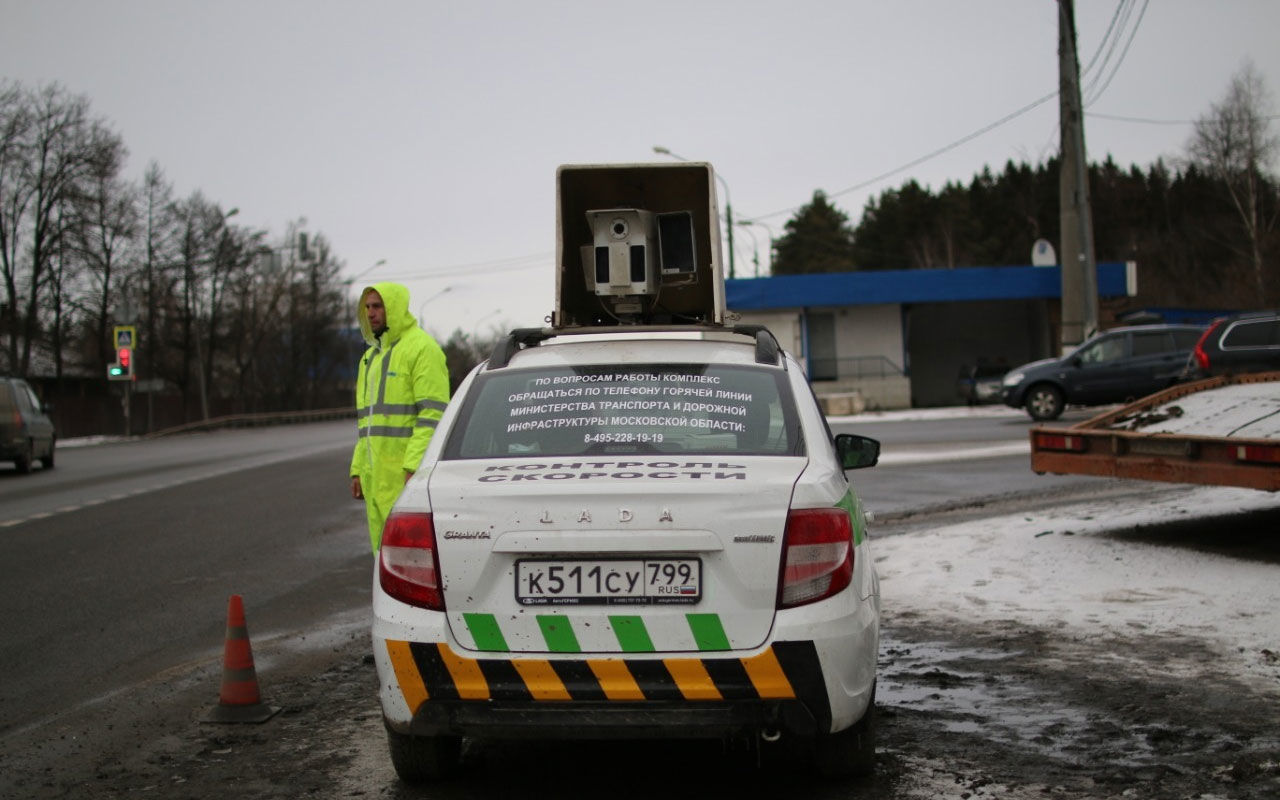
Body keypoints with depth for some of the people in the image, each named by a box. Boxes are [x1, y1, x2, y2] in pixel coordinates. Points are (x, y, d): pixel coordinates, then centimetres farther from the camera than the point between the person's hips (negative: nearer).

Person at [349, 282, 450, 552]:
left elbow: (433, 414, -16)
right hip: (377, 476, 9)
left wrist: (415, 468, -23)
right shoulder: (372, 356, 22)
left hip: (408, 474, -9)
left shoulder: (421, 347, -7)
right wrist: (358, 469, 18)